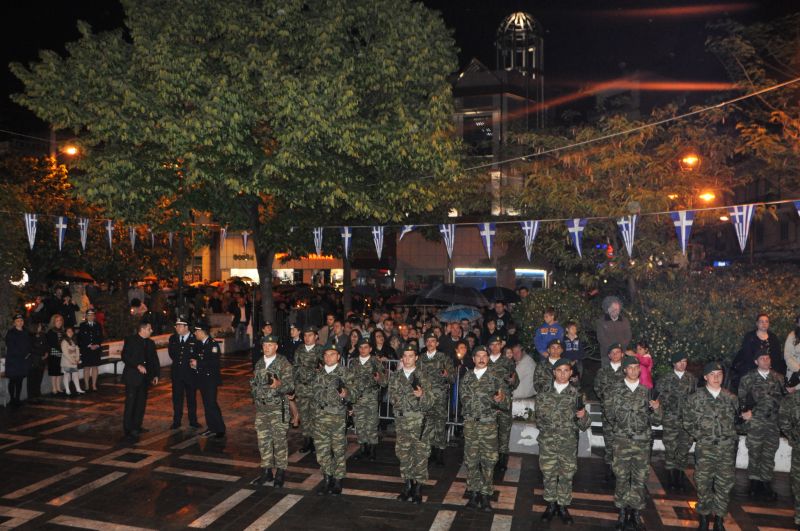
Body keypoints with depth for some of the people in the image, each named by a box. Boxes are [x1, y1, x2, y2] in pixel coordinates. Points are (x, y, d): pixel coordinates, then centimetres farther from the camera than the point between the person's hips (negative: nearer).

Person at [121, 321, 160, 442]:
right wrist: (138, 366, -23)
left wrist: (155, 374, 11)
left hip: (145, 377, 6)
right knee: (130, 404, -4)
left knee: (141, 403, 9)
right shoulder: (130, 340, -4)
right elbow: (125, 357, -13)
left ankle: (137, 427, 19)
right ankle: (128, 430, 1)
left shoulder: (150, 343, 14)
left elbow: (154, 359, 17)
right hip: (132, 377, -6)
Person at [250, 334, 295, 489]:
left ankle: (280, 473, 14)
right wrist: (256, 396, 12)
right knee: (263, 441, 11)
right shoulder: (259, 364, 9)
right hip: (261, 408, 6)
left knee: (280, 441, 1)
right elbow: (253, 383, 24)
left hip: (278, 408, -5)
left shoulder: (284, 364, -9)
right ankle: (266, 472, 24)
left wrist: (279, 384, -33)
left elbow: (290, 386, -15)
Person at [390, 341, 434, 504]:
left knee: (420, 454, 1)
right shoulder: (395, 376, 7)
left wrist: (422, 395, -26)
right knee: (403, 453, 10)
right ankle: (407, 486, 25)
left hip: (419, 420, -3)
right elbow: (393, 398, -3)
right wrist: (413, 395, -14)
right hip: (401, 419, 3)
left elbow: (432, 402, -6)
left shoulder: (422, 377, -2)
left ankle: (418, 489, 14)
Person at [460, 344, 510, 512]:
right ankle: (474, 493, 20)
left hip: (489, 424, -2)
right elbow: (464, 399, 3)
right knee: (471, 460, 7)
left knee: (488, 460, 2)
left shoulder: (496, 377, 0)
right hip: (470, 424, 2)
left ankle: (485, 495, 14)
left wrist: (501, 400, -29)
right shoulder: (466, 377, 7)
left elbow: (507, 404, -4)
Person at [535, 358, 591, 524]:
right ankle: (551, 504, 29)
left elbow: (584, 426, -4)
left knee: (567, 475, 11)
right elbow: (539, 417, 13)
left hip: (569, 443, -1)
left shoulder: (576, 395, -4)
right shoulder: (544, 394, 0)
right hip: (547, 442, 1)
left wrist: (583, 416, -22)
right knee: (548, 474, 11)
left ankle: (563, 506, 28)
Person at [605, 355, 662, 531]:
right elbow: (609, 414, 8)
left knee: (639, 478, 8)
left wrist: (657, 409, -13)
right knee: (621, 477, 4)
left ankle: (635, 513, 22)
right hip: (622, 440, -1)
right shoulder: (615, 390, 0)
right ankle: (622, 513, 18)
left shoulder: (647, 390, 3)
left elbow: (655, 421, 4)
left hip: (643, 441, 1)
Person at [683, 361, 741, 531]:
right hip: (705, 448, -2)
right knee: (703, 483, 2)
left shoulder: (731, 398, 6)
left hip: (727, 448, 2)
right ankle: (704, 517, 17)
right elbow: (688, 422, 6)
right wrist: (699, 437, 2)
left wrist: (732, 438, 8)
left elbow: (736, 420, 16)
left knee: (725, 483, 5)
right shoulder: (696, 398, 0)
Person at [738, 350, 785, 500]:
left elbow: (784, 398, 8)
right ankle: (754, 483, 11)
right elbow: (741, 398, 6)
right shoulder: (748, 378, 4)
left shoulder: (778, 378, 8)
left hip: (773, 423, 2)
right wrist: (746, 411, -5)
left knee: (769, 455, 5)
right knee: (754, 453, 2)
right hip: (755, 422, -1)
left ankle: (765, 484, 14)